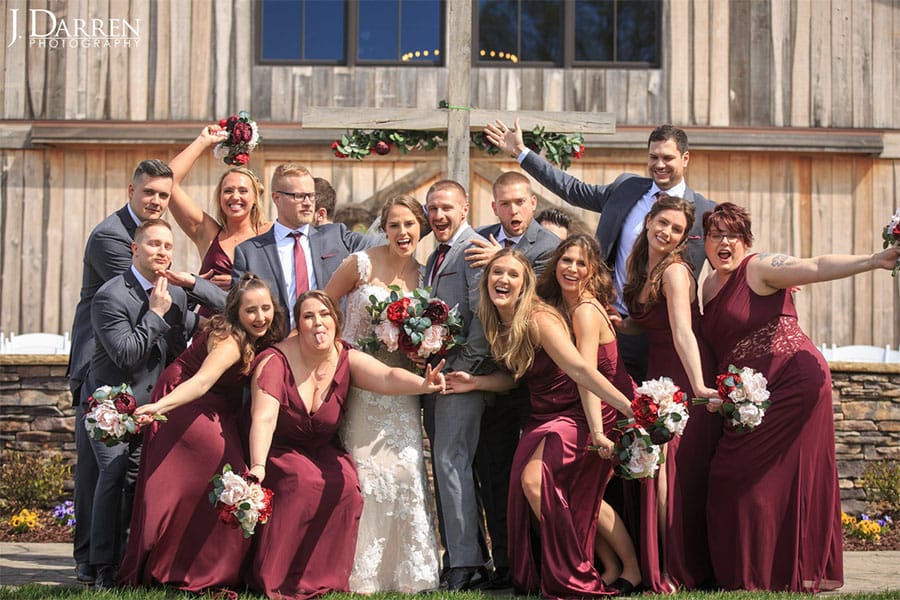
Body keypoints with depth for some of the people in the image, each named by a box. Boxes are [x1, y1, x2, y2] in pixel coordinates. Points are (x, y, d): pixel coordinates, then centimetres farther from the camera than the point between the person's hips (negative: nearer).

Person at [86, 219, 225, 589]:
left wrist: (193, 282, -8)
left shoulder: (176, 293, 6)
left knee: (137, 482, -1)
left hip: (151, 406, 5)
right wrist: (156, 313, -19)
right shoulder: (110, 297, -15)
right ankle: (105, 569, -12)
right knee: (114, 476, -18)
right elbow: (126, 355, -22)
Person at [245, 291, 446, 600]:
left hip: (323, 451, 4)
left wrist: (423, 384, -51)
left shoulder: (347, 360, -10)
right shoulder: (275, 361, -19)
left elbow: (388, 377, -29)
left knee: (346, 484, -23)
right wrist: (257, 467, -47)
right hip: (280, 451, -3)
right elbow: (264, 418, -31)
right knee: (301, 480, -31)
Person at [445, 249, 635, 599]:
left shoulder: (539, 320, -20)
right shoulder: (496, 325, 4)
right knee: (524, 484, -11)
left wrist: (628, 408, -37)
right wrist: (475, 382, -1)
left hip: (574, 415, -7)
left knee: (535, 479, -24)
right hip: (541, 417, 7)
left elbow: (580, 369, -29)